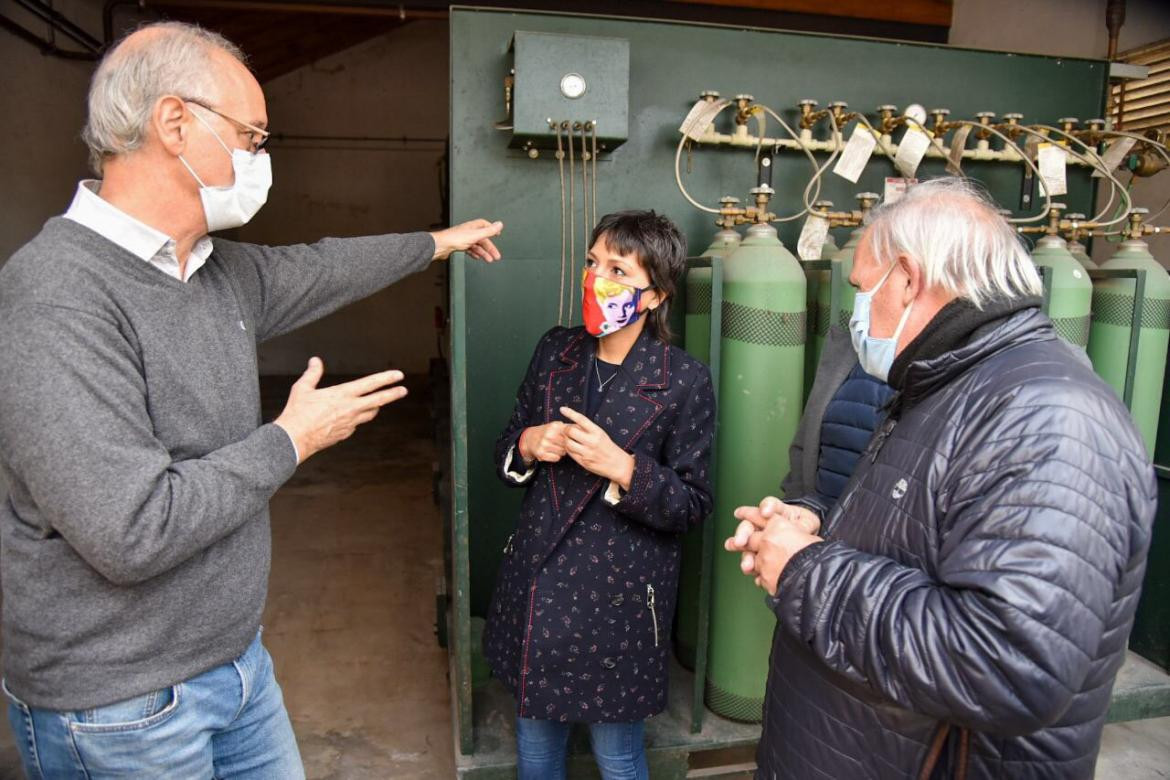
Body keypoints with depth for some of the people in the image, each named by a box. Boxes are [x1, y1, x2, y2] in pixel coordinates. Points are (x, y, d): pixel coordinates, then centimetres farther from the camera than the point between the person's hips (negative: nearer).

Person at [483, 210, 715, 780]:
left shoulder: (684, 381, -14)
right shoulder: (554, 351, 0)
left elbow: (692, 505, -11)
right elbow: (507, 451, 9)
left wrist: (622, 467, -25)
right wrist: (526, 446, -13)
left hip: (619, 594, -4)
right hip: (537, 580, 5)